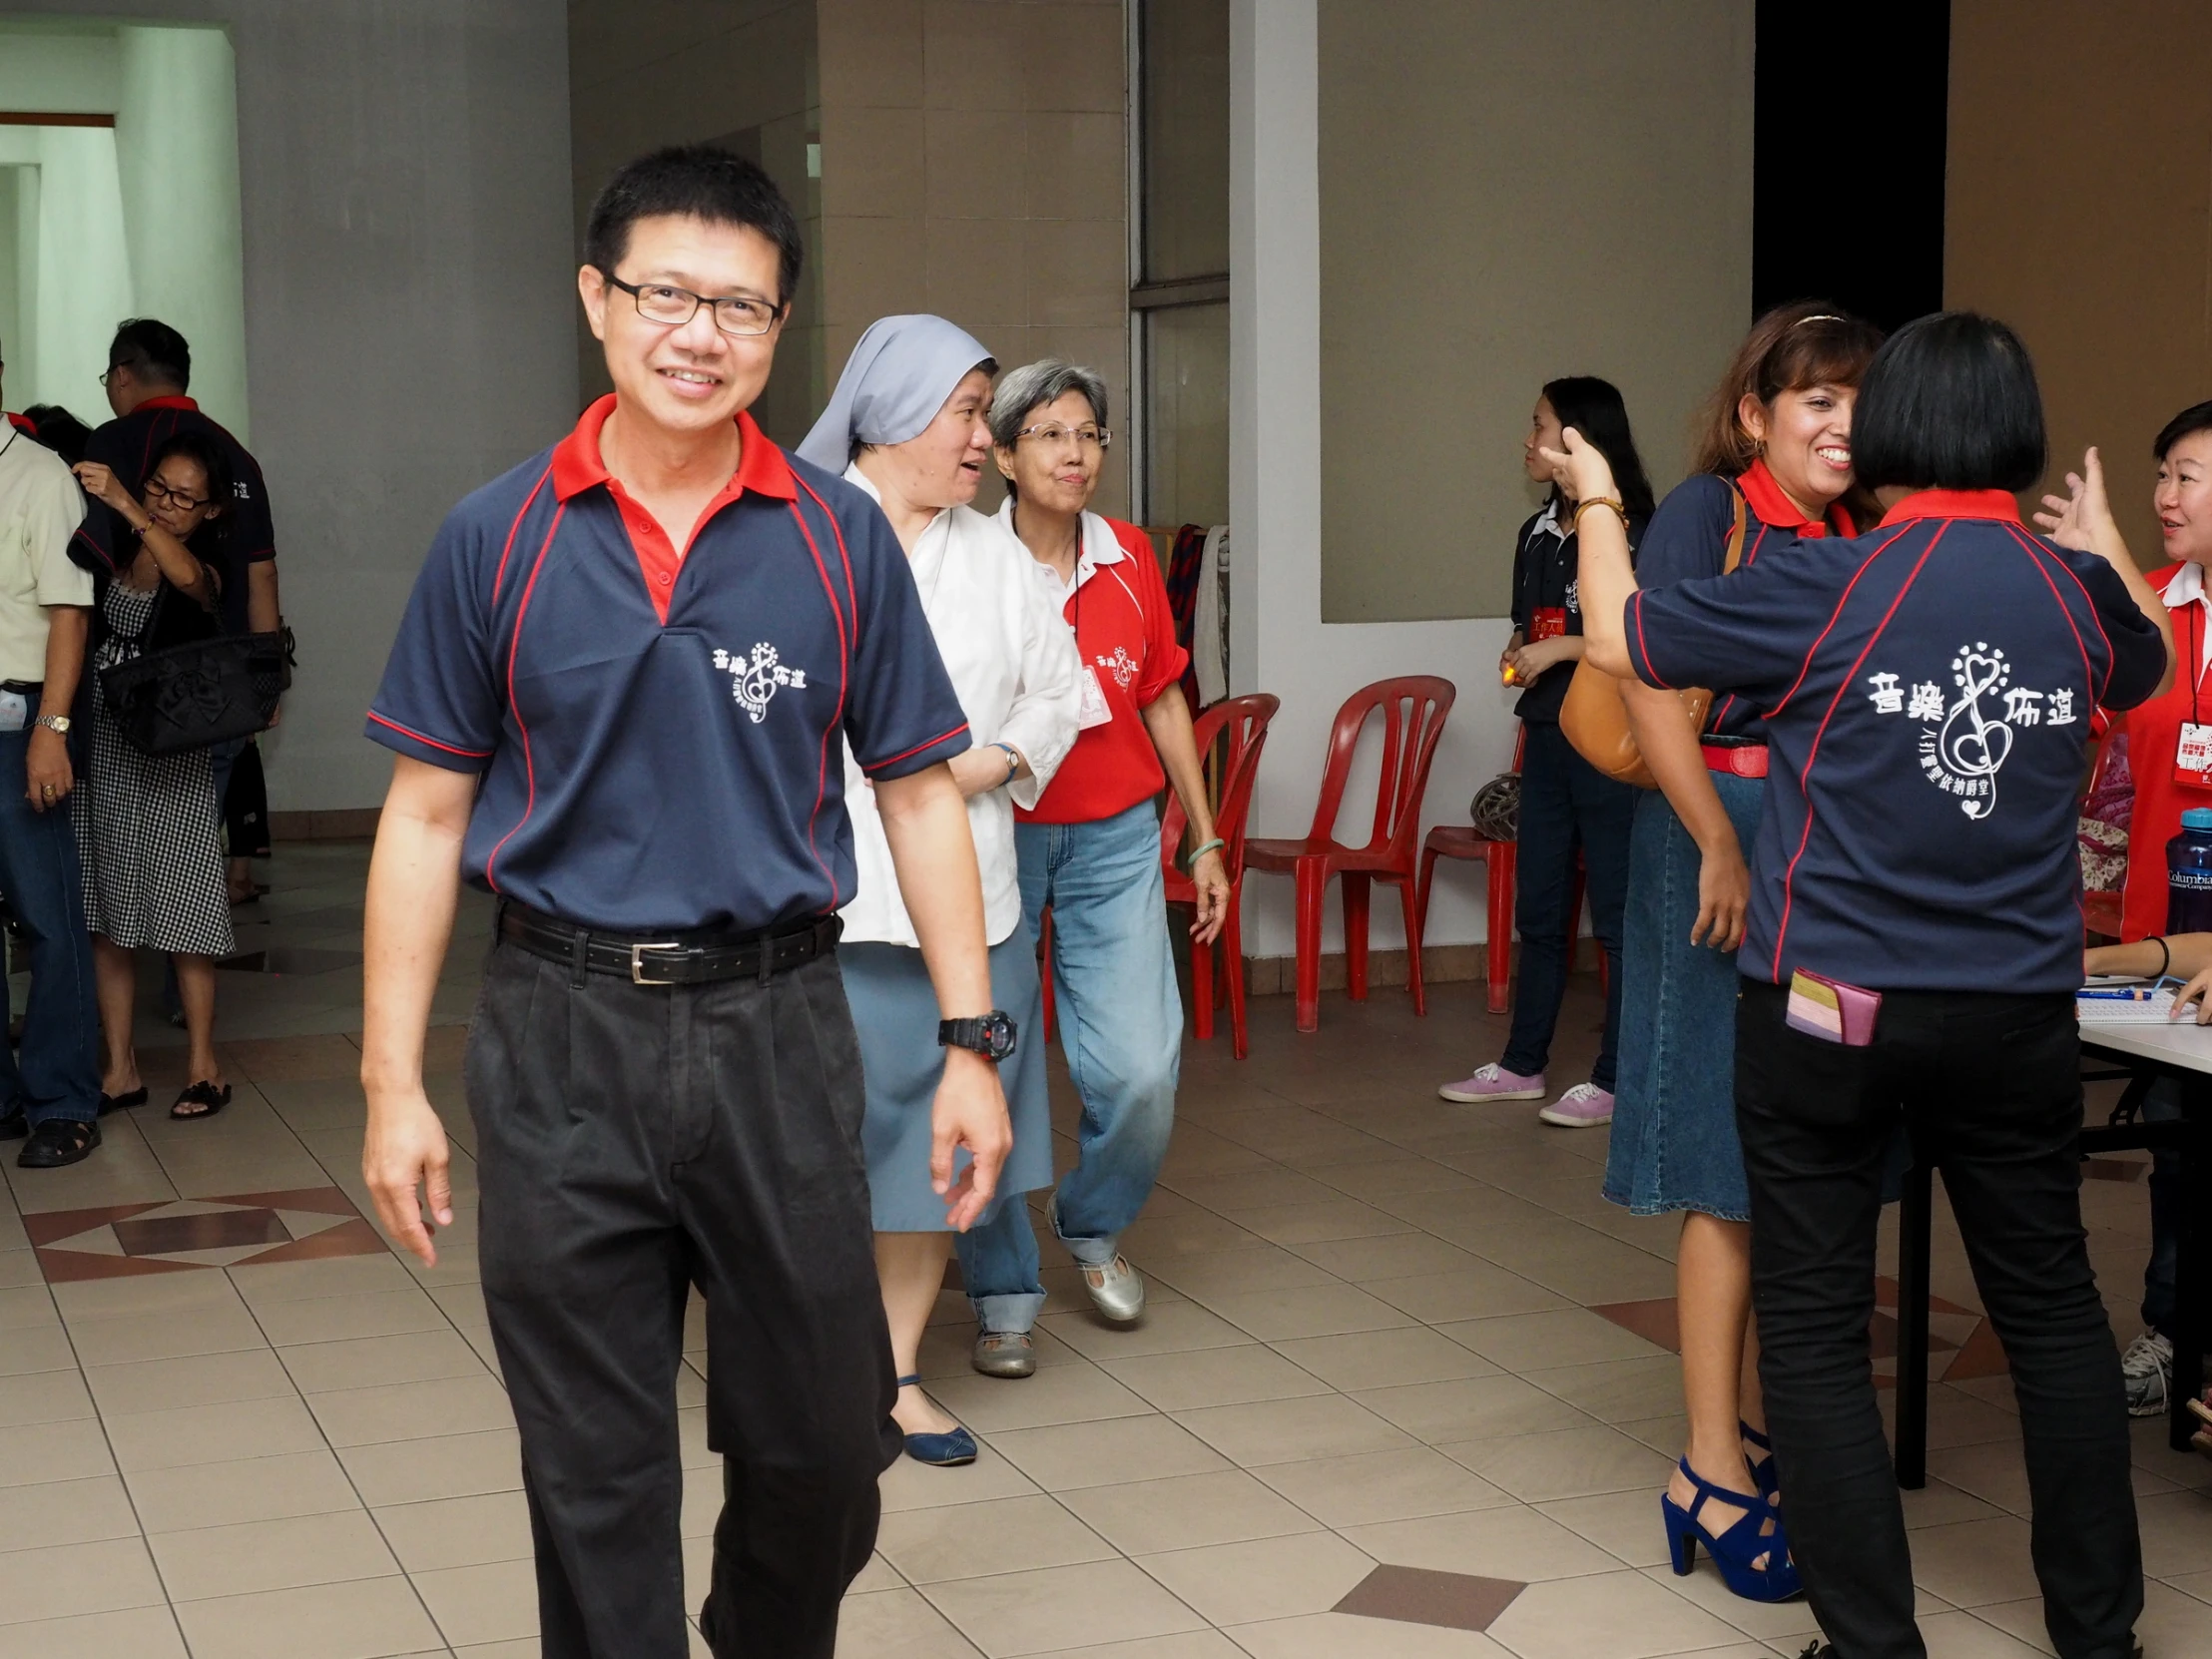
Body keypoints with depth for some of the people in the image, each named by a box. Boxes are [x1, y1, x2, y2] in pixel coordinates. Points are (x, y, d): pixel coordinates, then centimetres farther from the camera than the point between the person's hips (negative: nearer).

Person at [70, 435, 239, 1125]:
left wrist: (124, 506, -40)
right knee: (104, 914, 7)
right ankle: (121, 1068, 15)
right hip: (102, 748, 4)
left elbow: (187, 576, -29)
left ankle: (203, 1063, 11)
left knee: (180, 914, 1)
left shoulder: (205, 571, -5)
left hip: (172, 760, -4)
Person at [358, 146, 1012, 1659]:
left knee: (821, 1439, 12)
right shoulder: (498, 540, 0)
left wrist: (972, 1044, 0)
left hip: (776, 1023, 1)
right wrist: (394, 1082, -1)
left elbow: (920, 796, 5)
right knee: (593, 1466, 8)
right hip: (564, 1032, -1)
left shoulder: (840, 538, 1)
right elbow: (427, 815, 3)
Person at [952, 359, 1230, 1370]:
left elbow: (1163, 700, 13)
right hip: (992, 834, -3)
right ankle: (1003, 1295, 14)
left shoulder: (1130, 560, 4)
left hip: (1113, 836, 3)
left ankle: (1091, 1225, 24)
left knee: (1141, 1069, -6)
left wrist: (1205, 839, 16)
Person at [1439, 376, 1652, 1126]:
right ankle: (1522, 1064, 21)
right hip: (1547, 739, 8)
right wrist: (1518, 658, 3)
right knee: (1538, 909, 13)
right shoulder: (1537, 534, 13)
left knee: (1617, 913, -1)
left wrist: (1562, 650, -15)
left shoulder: (1629, 532, -10)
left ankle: (1613, 1079, 5)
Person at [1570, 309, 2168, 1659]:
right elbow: (2152, 665, 24)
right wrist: (2105, 540, 42)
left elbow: (1621, 640, -2)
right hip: (2021, 1014, 4)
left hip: (1830, 1008, -4)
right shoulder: (2078, 591, 0)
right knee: (2054, 1308, 17)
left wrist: (1598, 504, 16)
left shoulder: (1830, 585, -13)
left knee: (1814, 1326, 6)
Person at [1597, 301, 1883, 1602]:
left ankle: (1760, 1418, 27)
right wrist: (1721, 845, -20)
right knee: (1735, 1165, -3)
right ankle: (1712, 1462, 5)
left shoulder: (1863, 542, 12)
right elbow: (1649, 682, -15)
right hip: (1723, 838, -6)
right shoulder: (1710, 511, -6)